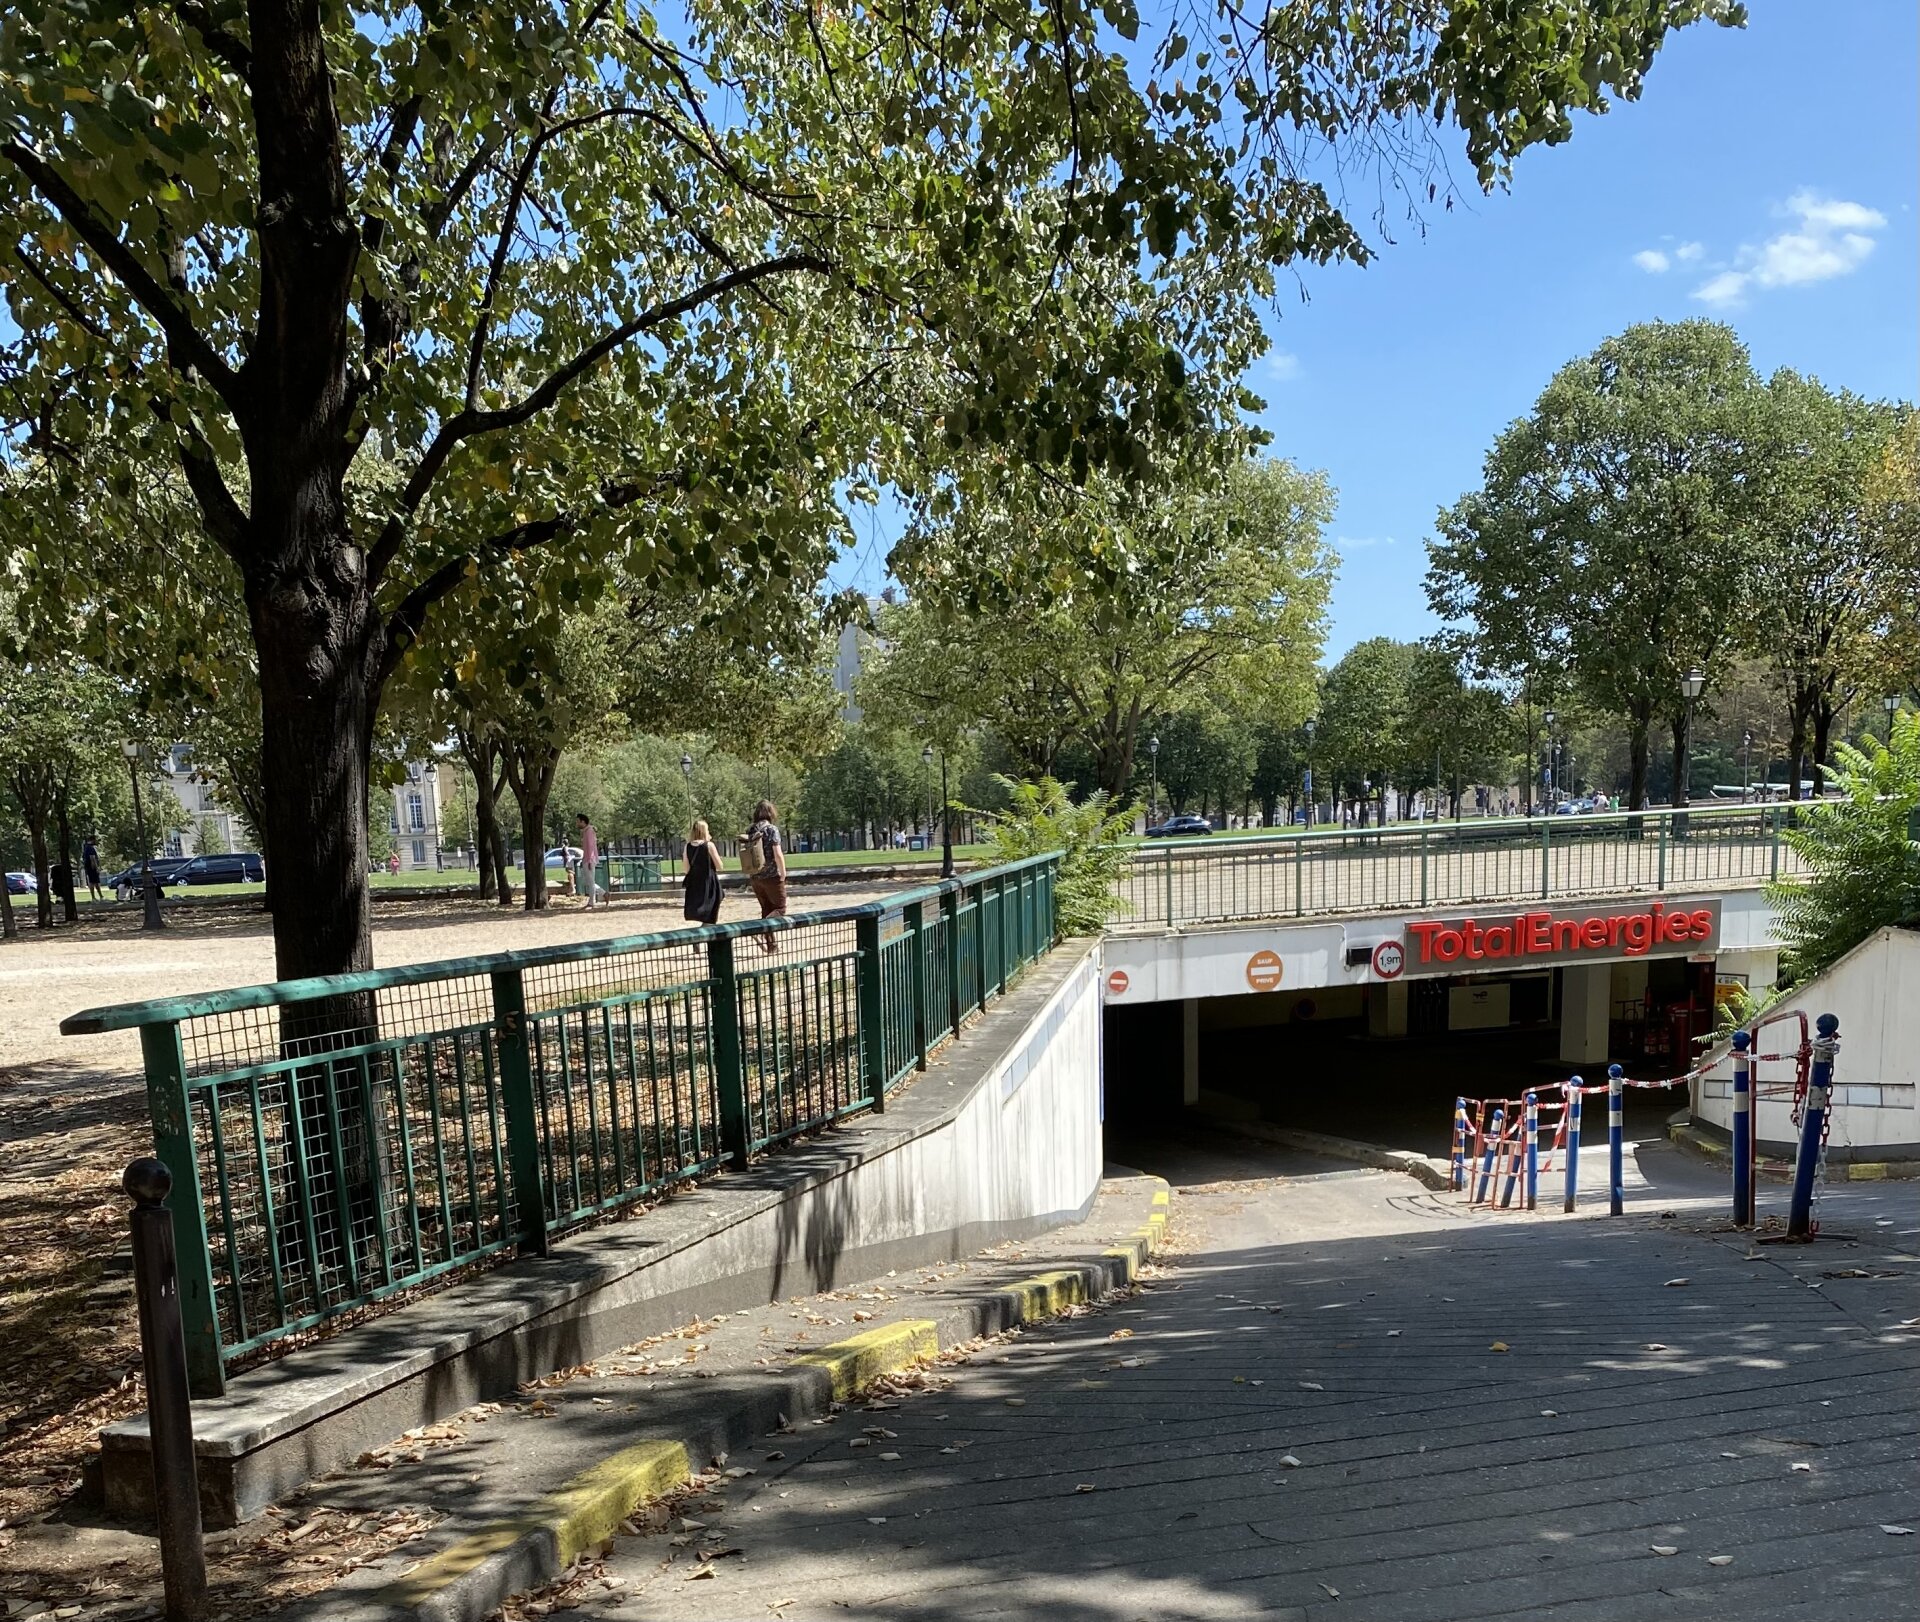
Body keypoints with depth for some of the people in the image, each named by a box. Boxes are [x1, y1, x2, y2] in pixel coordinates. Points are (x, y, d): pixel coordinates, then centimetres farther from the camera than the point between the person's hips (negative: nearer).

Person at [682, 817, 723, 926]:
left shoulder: (688, 846, 1)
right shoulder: (709, 845, -11)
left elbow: (687, 869, 3)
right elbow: (719, 866, -7)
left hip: (694, 884, 4)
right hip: (709, 883, -4)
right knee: (709, 919, 3)